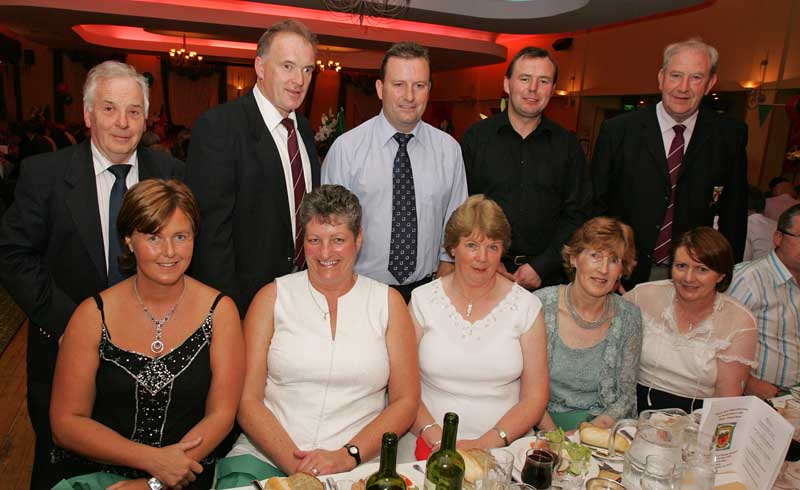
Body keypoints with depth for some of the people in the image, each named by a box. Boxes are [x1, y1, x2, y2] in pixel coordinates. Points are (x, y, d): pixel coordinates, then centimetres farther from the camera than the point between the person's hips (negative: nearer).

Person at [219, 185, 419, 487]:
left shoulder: (387, 301, 7)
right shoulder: (273, 297, 6)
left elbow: (405, 401, 4)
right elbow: (247, 399, 2)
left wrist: (347, 456, -8)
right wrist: (292, 461, -11)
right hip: (266, 456, 0)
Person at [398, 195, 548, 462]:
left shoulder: (526, 306, 3)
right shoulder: (423, 299, 3)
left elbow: (534, 397, 3)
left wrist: (485, 444, -10)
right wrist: (437, 439, -12)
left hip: (502, 446, 1)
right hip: (429, 442, 0)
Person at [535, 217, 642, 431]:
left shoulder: (629, 316, -1)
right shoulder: (541, 306, -8)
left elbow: (625, 395, 3)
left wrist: (593, 429, -13)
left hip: (602, 427, 2)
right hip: (546, 424, -2)